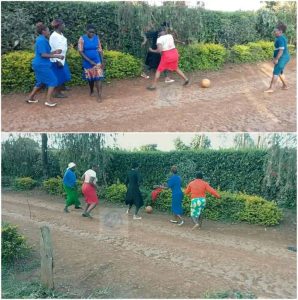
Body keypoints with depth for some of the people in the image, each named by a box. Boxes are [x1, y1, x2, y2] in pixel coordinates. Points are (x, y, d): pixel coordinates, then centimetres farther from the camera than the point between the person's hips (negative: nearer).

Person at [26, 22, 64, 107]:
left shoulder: (41, 39, 16)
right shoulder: (42, 40, -16)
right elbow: (43, 54, -22)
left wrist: (55, 52, 10)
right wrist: (56, 56, -21)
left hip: (40, 64, 10)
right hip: (42, 65, -10)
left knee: (41, 82, 20)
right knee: (53, 81, -5)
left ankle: (30, 98, 27)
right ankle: (48, 101, -7)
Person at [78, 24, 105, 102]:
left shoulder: (96, 38, -1)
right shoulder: (82, 39, -10)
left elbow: (100, 50, 4)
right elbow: (81, 52, -14)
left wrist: (102, 61, -1)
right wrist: (90, 61, -19)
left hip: (97, 61, 1)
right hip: (87, 62, -1)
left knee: (99, 78, -10)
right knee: (90, 78, 13)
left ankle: (99, 95, -9)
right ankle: (91, 91, 38)